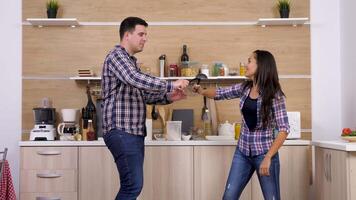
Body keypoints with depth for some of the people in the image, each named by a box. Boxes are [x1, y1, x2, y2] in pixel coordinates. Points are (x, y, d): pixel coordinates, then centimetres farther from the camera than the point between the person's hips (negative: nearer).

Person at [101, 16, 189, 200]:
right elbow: (136, 80, -27)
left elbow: (144, 94, 21)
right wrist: (171, 85, -21)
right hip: (121, 132, -10)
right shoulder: (117, 55, -9)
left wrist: (168, 97, 5)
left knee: (131, 185, 10)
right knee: (133, 185, -12)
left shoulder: (131, 61, 21)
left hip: (134, 132, 10)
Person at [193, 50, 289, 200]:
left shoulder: (274, 95, -14)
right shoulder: (244, 88, 3)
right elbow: (221, 94, 14)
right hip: (242, 152, 5)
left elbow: (284, 129, -17)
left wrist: (268, 157, -22)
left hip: (264, 153, -5)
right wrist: (202, 91, -6)